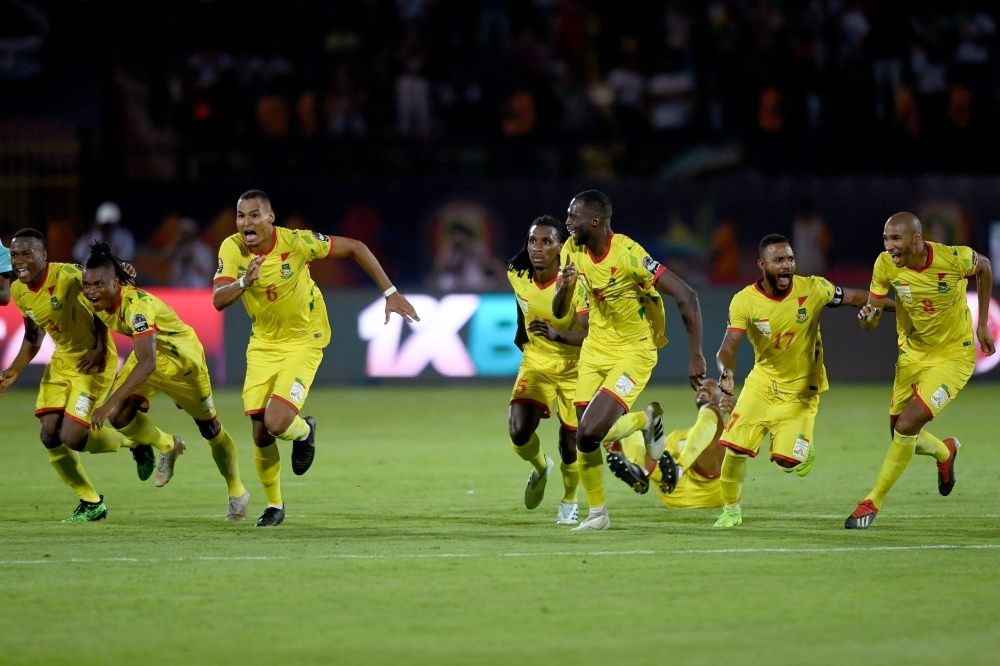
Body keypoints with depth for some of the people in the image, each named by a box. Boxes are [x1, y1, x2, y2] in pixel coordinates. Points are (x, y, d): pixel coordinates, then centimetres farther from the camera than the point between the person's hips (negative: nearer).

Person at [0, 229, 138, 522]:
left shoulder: (68, 276, -26)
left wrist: (100, 349, -19)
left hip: (93, 362, -7)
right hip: (61, 362, 7)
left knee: (71, 437, -15)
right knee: (49, 436, -1)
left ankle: (134, 441, 14)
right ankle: (91, 502, 17)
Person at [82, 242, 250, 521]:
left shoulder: (136, 306, -40)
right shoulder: (96, 302, -18)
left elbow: (147, 364, -48)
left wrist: (111, 402, -53)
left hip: (183, 358, -6)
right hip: (148, 355, 6)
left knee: (210, 429, 9)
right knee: (119, 416, -16)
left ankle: (238, 494, 32)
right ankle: (169, 447, 15)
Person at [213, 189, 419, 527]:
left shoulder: (296, 242, -22)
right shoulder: (232, 249, -14)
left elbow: (355, 247, -12)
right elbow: (218, 300, -23)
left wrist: (390, 293, -13)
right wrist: (244, 282, -44)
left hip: (302, 342, -3)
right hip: (263, 344, 3)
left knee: (277, 422, -22)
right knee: (261, 433, 0)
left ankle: (304, 431, 16)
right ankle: (274, 505, 25)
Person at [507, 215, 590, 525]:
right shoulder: (517, 275, -11)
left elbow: (590, 334, -36)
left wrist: (558, 335, -53)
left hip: (574, 367, -3)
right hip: (536, 361, 3)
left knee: (570, 444, 0)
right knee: (519, 431, -16)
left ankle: (569, 501, 31)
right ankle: (541, 468, 20)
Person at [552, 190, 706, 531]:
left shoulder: (628, 255, -25)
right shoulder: (572, 250, -3)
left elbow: (686, 296, -26)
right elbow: (559, 312, 3)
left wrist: (695, 357, -24)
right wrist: (565, 286, -21)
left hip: (634, 352, -7)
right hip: (595, 347, 7)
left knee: (591, 433, -20)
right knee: (584, 440, 3)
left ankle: (646, 419, 9)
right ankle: (597, 512, 21)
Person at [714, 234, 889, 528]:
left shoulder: (812, 289, -16)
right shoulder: (744, 302, -16)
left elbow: (855, 298, -3)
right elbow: (728, 347, -21)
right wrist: (727, 371, -43)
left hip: (801, 389, -1)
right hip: (763, 382, 1)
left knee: (787, 461, -12)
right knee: (735, 449, -7)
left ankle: (804, 447, 27)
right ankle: (731, 510, 18)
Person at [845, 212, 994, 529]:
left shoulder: (954, 258, -25)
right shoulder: (885, 265, -15)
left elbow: (984, 267, 0)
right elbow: (870, 323, -9)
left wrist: (982, 322, 2)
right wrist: (868, 316, -34)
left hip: (954, 354, -5)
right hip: (913, 352, 5)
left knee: (907, 425, -18)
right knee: (902, 434, 9)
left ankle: (873, 502, -2)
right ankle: (945, 452, 45)